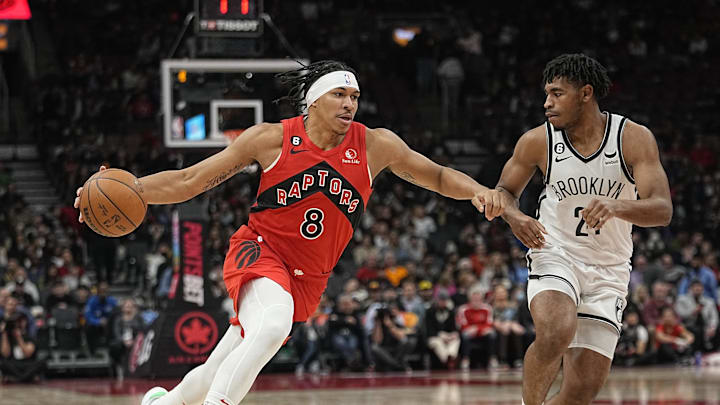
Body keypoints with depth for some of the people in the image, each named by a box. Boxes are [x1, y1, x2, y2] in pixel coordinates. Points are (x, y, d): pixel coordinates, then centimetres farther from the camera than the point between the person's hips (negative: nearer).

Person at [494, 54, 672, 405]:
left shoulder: (634, 138, -8)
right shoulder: (538, 141, -6)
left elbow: (662, 210, -16)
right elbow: (504, 191, 11)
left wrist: (616, 207, -36)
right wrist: (514, 217, -13)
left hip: (608, 271, 1)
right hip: (555, 256, -1)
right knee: (556, 333, -34)